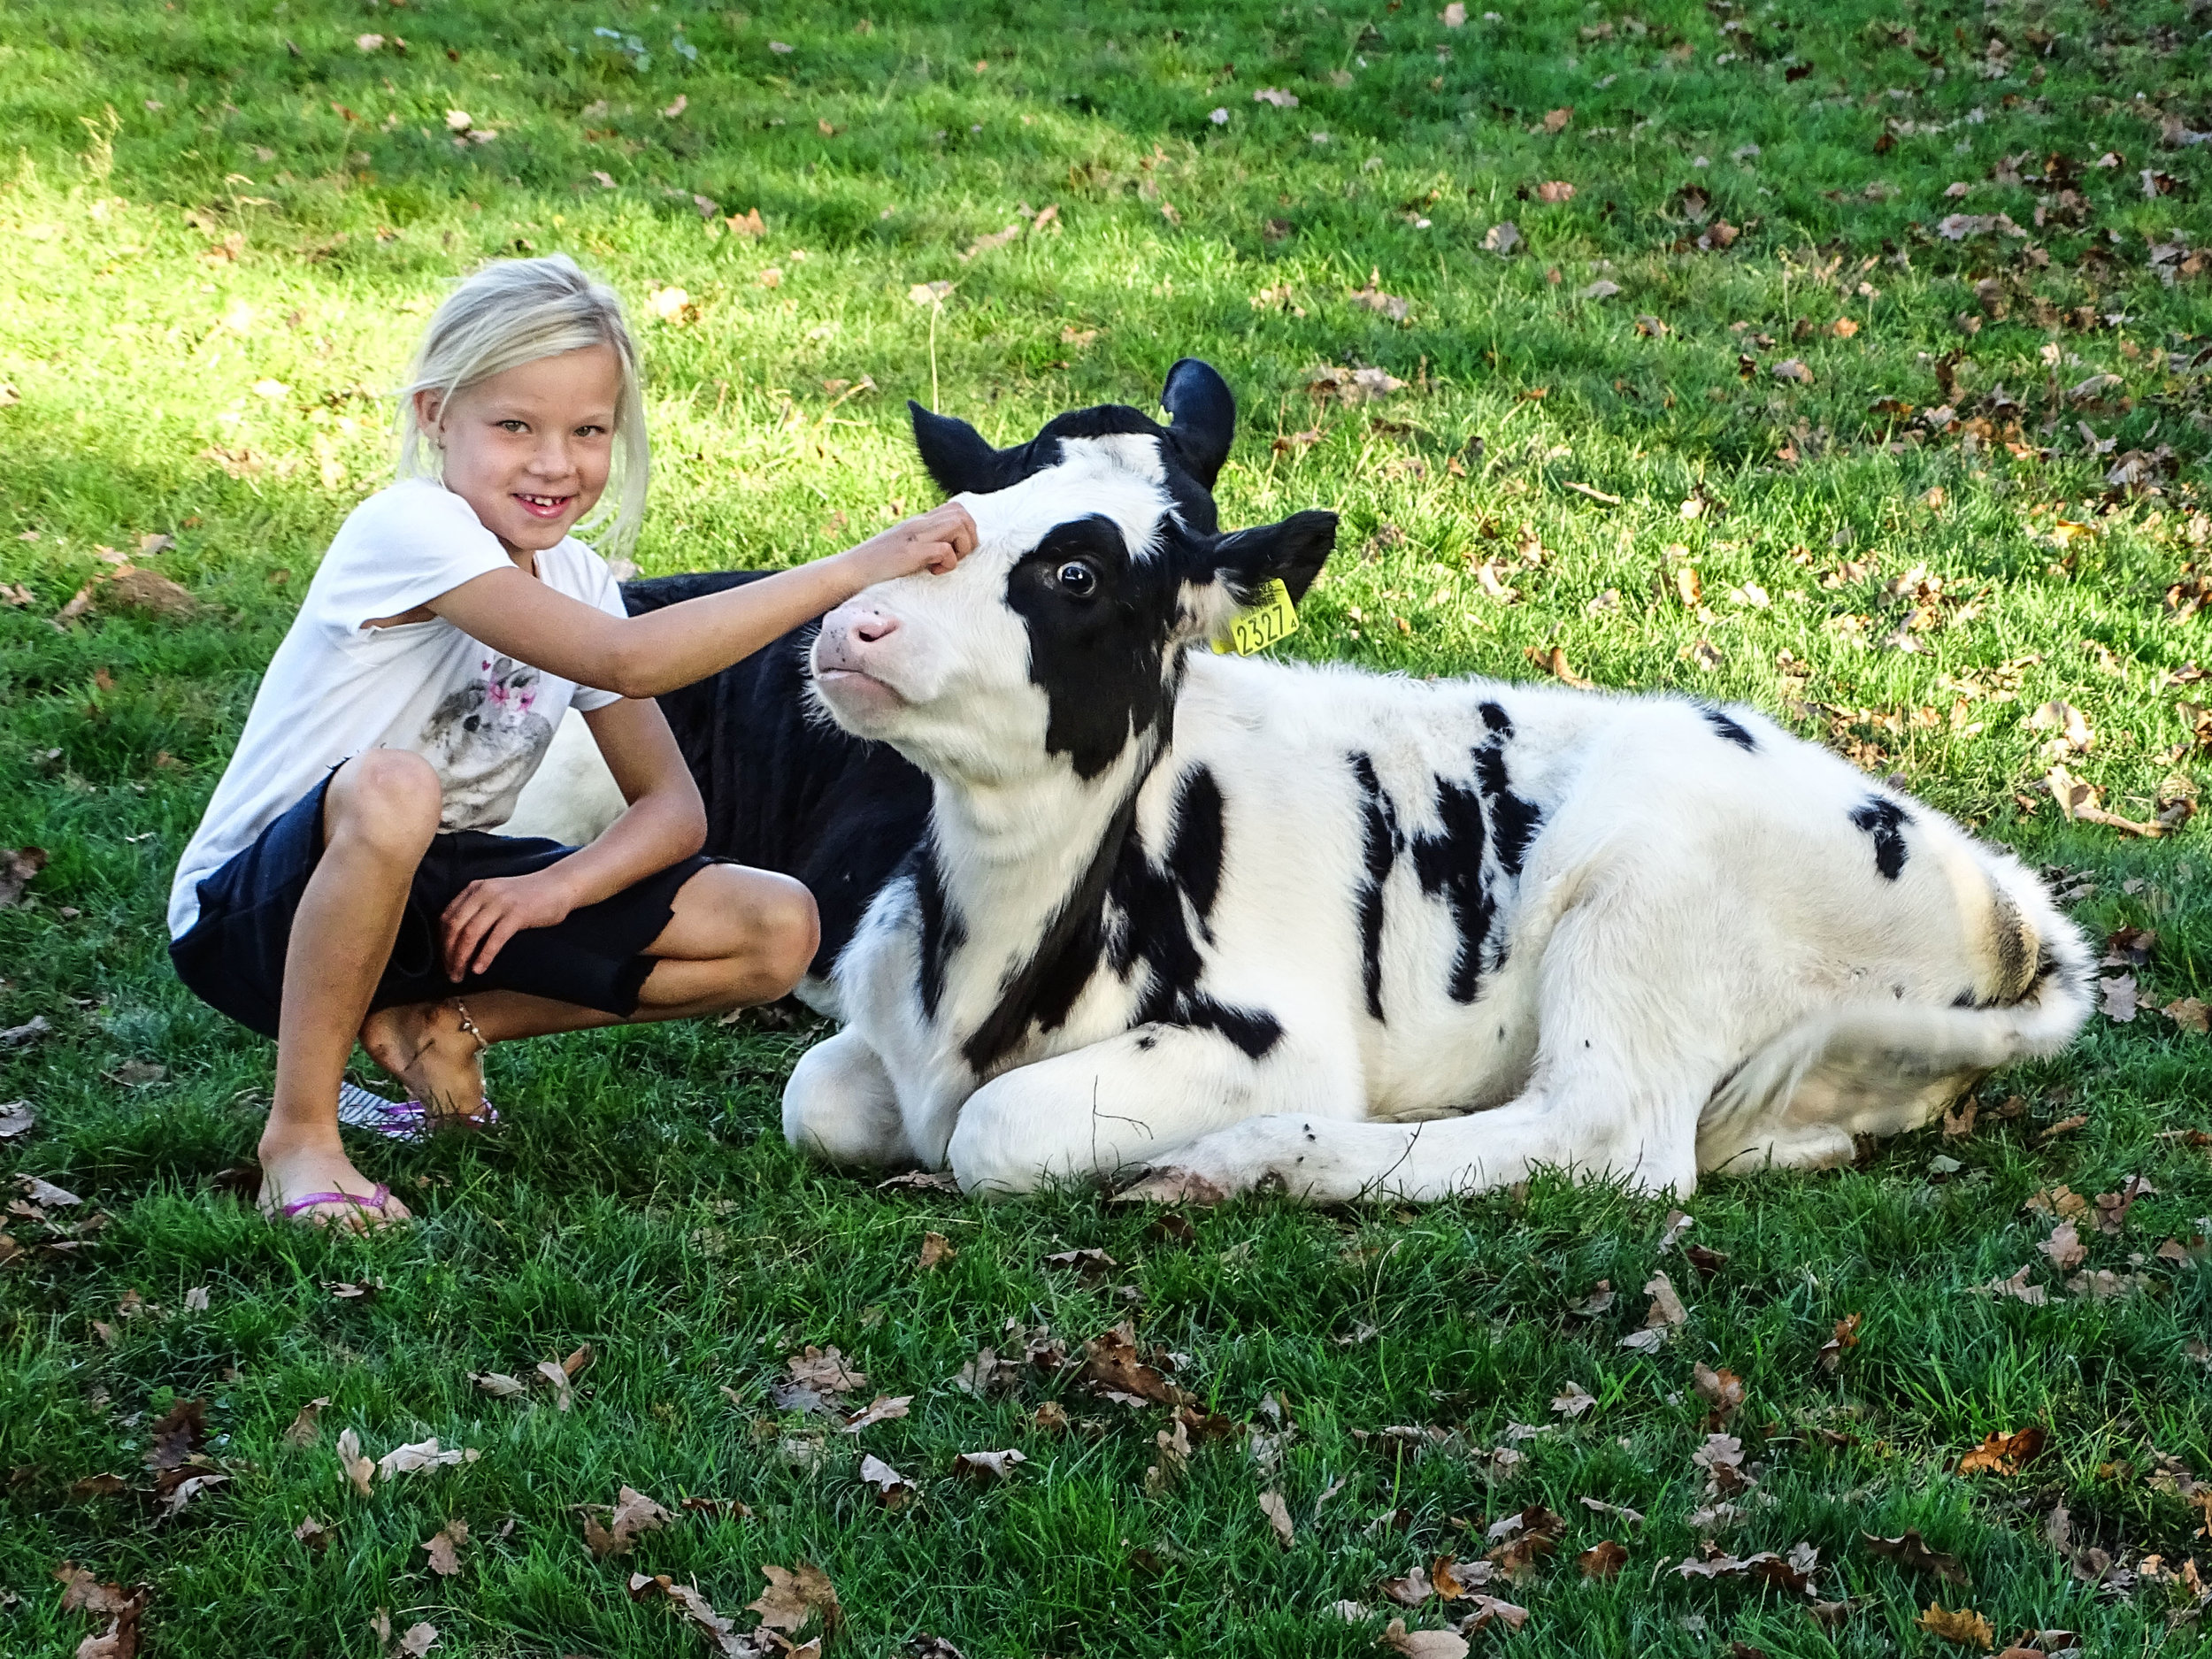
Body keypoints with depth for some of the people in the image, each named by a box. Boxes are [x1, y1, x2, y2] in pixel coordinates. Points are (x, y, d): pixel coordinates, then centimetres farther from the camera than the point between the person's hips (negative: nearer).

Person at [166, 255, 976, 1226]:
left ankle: (439, 1022, 3)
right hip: (254, 910, -7)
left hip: (435, 899, 7)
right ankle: (300, 1132, -25)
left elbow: (673, 806, 2)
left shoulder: (574, 581, 3)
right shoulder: (409, 528, -22)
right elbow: (629, 662, -34)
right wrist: (850, 570, -34)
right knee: (392, 787, -43)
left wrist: (562, 885, -19)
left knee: (777, 931, -5)